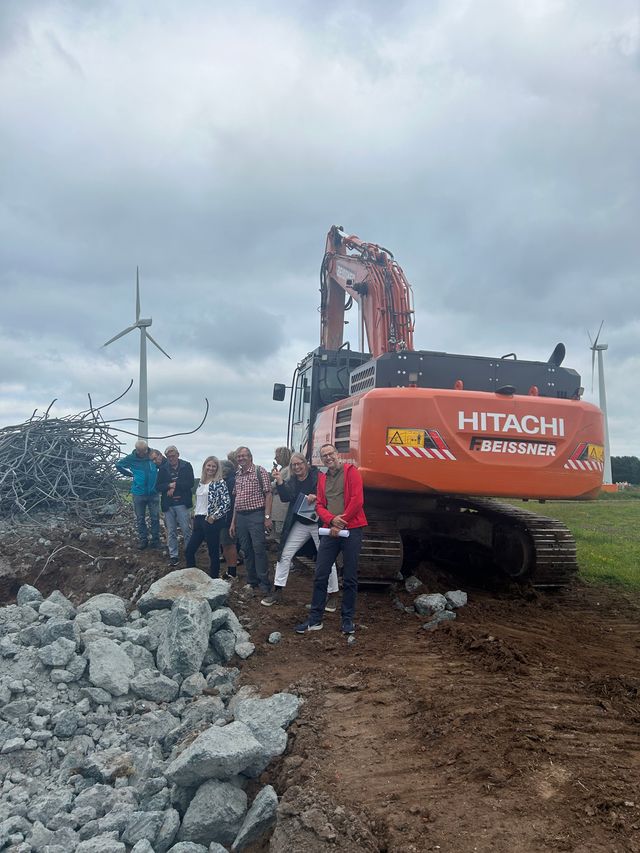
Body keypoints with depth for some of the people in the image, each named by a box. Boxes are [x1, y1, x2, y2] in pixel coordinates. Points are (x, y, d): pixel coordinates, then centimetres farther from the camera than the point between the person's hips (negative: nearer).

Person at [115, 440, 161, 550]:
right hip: (138, 493, 1)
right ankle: (143, 539, 20)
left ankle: (155, 540, 15)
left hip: (153, 493, 0)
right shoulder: (131, 458, -5)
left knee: (155, 518, 4)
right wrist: (130, 474, 5)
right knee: (140, 519, 9)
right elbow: (118, 465, 10)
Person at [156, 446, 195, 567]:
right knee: (171, 532, 8)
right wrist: (169, 485, -15)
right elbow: (158, 486, 2)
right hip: (168, 505, 2)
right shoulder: (163, 468, 6)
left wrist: (175, 485, -12)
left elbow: (190, 483, -8)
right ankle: (173, 556, 18)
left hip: (183, 503, -2)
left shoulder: (186, 466, 0)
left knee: (186, 530, 0)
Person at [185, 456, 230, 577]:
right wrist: (195, 515, 14)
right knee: (189, 551, 9)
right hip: (198, 520, 8)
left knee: (213, 553, 3)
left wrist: (214, 517, -15)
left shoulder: (219, 483, -9)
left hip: (211, 521, -7)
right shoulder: (201, 482, 12)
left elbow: (227, 503, -17)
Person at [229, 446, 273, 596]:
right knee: (246, 551, 10)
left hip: (256, 515, -6)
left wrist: (267, 517, -14)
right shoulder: (237, 475, 14)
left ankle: (264, 584, 0)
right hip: (240, 517, 6)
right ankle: (252, 582, 21)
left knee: (259, 550, -7)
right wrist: (233, 521, 15)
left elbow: (268, 494, -7)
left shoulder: (259, 471, -4)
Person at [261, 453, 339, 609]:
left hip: (319, 523, -5)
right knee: (285, 555, 4)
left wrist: (316, 496, -30)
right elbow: (285, 498, -6)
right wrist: (279, 481, -15)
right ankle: (277, 592, 15)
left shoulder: (317, 476, -7)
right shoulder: (292, 482, 9)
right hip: (300, 524, 5)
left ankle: (332, 596, 15)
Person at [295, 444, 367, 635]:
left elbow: (357, 500, -10)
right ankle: (315, 619, 10)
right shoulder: (322, 478, 15)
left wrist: (342, 523, -9)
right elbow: (320, 505, 10)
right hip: (330, 531, 5)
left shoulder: (350, 471, -1)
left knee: (349, 578, 2)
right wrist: (332, 520, -10)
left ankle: (348, 619, 14)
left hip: (351, 531, -4)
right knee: (320, 576, 2)